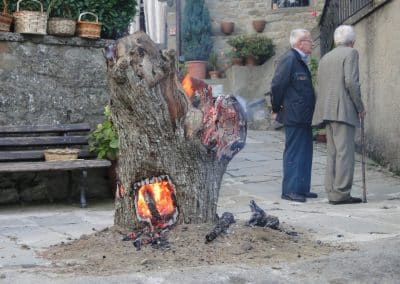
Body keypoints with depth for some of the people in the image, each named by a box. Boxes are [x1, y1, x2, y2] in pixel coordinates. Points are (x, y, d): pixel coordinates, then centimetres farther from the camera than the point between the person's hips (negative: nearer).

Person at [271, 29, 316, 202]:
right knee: (293, 153, -5)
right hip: (294, 116, -10)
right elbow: (277, 85, -16)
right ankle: (289, 190, 0)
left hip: (304, 117, 10)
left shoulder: (300, 61, 17)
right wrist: (276, 109, -8)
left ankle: (302, 188, 20)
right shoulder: (289, 60, -13)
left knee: (305, 153, 12)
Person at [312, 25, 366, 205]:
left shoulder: (325, 58, 21)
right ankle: (340, 193, -12)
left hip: (327, 111, 8)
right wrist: (360, 107, -5)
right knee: (345, 152, -8)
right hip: (344, 109, -8)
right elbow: (351, 82, -13)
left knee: (333, 153, 8)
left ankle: (332, 192, 6)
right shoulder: (350, 53, -1)